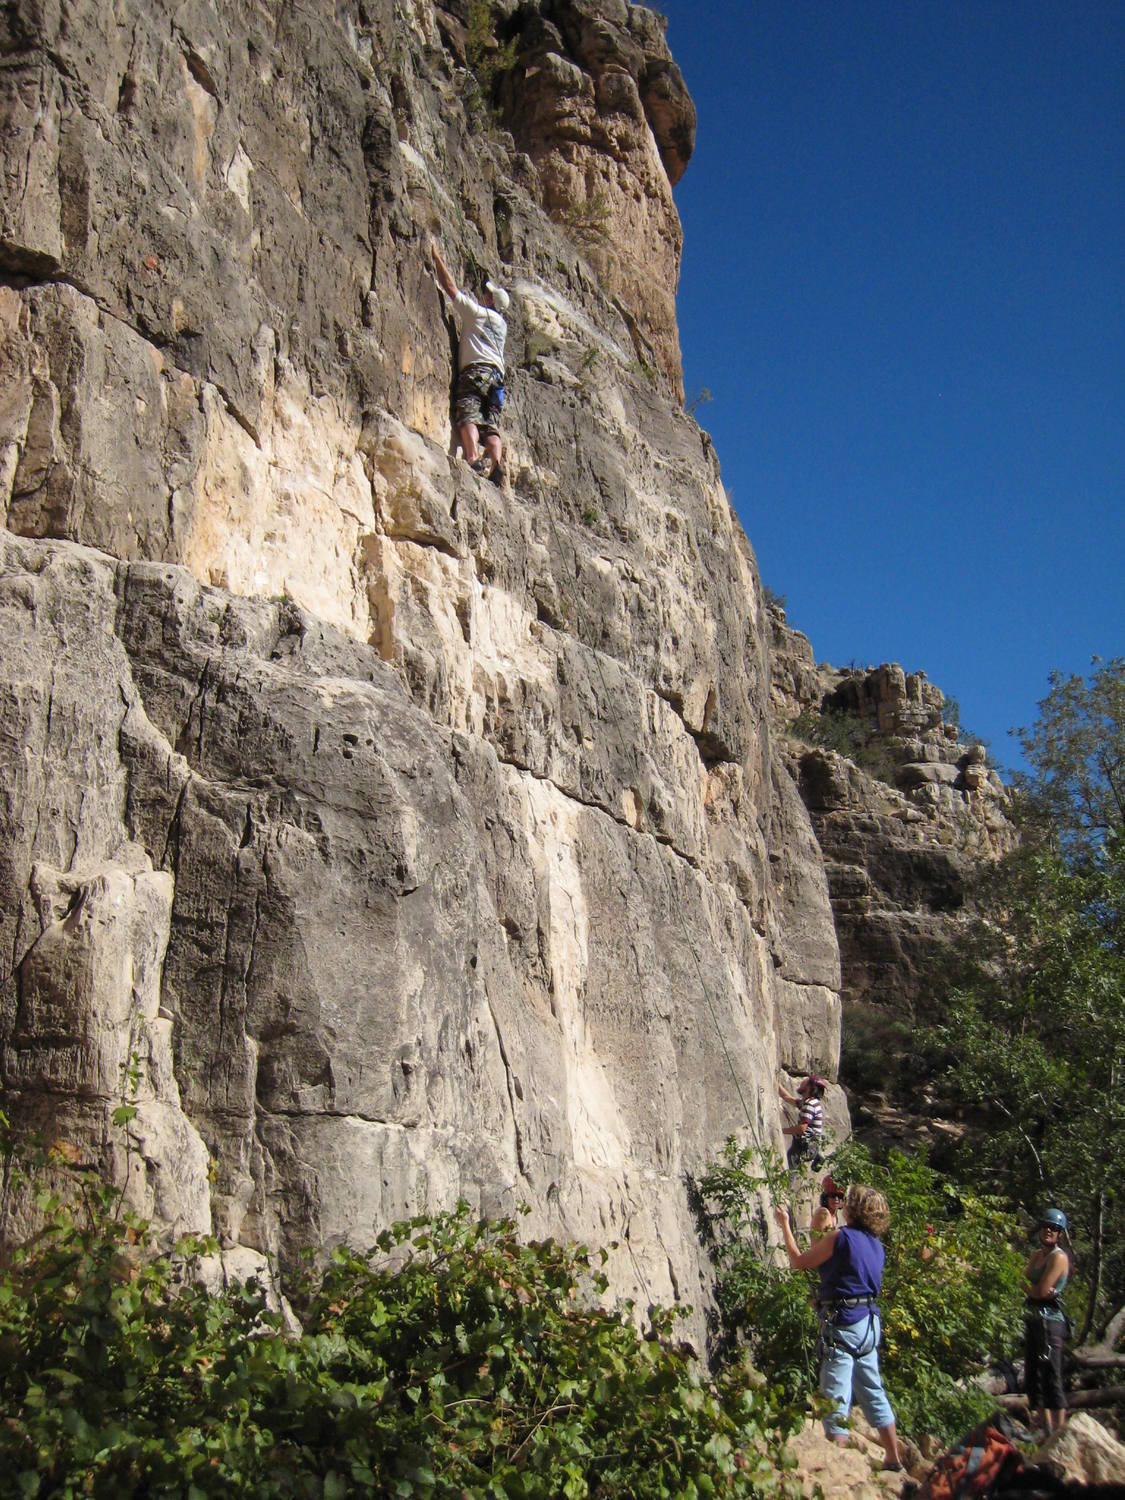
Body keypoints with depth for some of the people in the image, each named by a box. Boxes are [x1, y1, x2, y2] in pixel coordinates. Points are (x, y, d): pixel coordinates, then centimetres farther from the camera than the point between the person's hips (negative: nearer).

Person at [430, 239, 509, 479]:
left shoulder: (476, 312, 12)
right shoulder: (501, 323, 32)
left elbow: (451, 288, 12)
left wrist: (436, 256, 20)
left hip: (475, 371, -7)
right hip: (497, 375, 7)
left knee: (467, 416, -24)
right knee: (492, 427, -7)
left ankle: (473, 460, -45)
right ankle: (491, 468, -26)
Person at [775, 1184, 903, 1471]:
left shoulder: (840, 1237, -14)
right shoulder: (876, 1245, 9)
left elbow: (799, 1261, -7)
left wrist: (785, 1225, 3)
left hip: (842, 1325, -8)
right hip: (869, 1323, 8)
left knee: (836, 1397, -4)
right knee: (872, 1392, 18)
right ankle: (894, 1458, 26)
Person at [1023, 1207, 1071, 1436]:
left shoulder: (1058, 1257, -10)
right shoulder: (1037, 1254, 15)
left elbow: (1042, 1291, -16)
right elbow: (1024, 1282, 6)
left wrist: (1030, 1288, 4)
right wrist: (1039, 1290, -12)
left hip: (1050, 1321, -9)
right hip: (1032, 1320, 9)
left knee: (1051, 1377, -10)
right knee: (1033, 1377, 13)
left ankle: (1059, 1430, -7)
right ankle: (1045, 1426, 23)